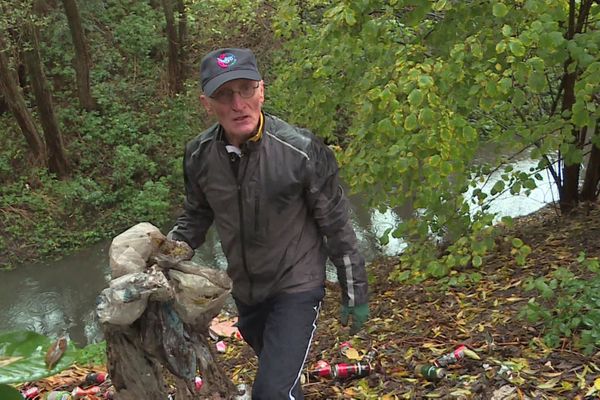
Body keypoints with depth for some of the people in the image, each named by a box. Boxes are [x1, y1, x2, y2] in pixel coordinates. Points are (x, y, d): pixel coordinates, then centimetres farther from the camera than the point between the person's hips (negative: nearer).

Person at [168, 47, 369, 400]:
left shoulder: (302, 151, -23)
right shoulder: (200, 155, -12)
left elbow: (336, 225, -12)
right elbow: (197, 214, 8)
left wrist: (355, 293, -6)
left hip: (297, 287, -4)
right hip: (245, 291, 5)